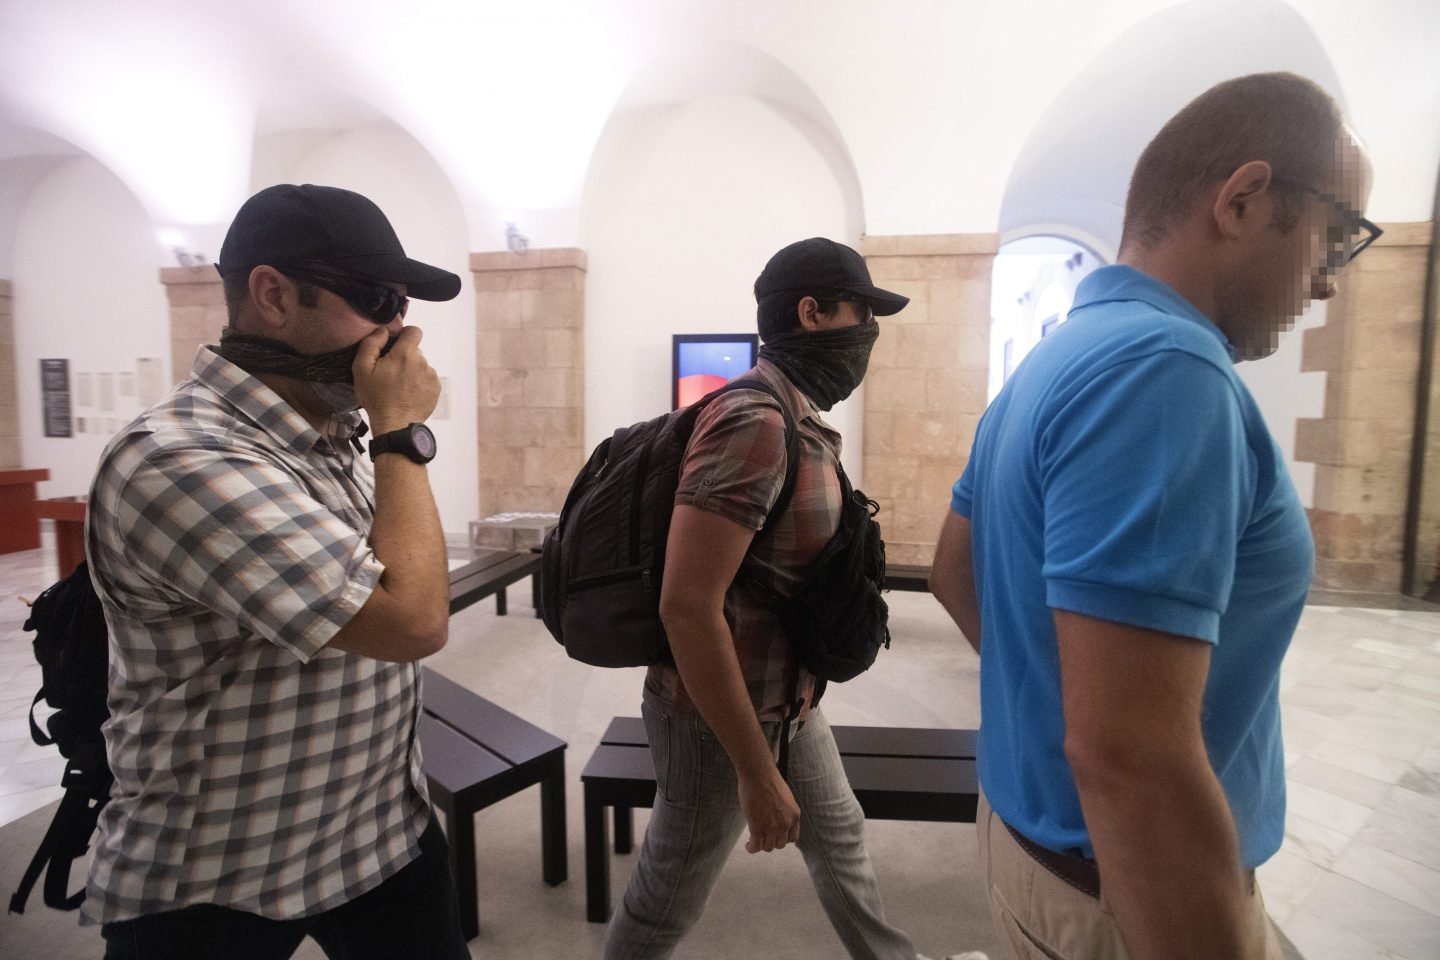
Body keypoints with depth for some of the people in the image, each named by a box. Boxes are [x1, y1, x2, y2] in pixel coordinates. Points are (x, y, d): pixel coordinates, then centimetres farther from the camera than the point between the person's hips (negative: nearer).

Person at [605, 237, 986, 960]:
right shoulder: (755, 423, -27)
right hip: (721, 717, -10)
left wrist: (801, 686, 18)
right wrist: (756, 772, -25)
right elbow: (687, 608, -32)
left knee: (839, 835, 28)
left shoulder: (798, 416, 5)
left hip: (785, 698, 10)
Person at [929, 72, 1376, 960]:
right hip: (1117, 888, -8)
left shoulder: (1055, 359, 2)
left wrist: (1050, 689, 13)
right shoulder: (1160, 367, -28)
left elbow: (955, 573, 11)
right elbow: (1127, 756, -33)